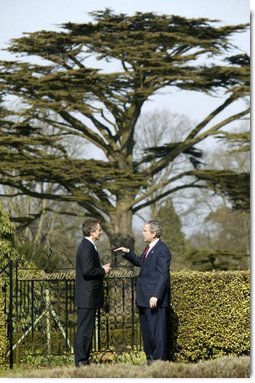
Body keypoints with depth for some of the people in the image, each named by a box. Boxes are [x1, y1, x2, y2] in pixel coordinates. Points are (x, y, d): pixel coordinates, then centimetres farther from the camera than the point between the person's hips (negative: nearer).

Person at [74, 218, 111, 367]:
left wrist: (102, 269, 8)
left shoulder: (88, 246, 16)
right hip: (87, 295, -11)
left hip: (89, 296, 11)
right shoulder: (87, 248, -18)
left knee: (87, 329, 14)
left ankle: (84, 360, 19)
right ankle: (81, 361, -3)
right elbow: (87, 271, -26)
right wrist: (103, 271, -12)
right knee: (84, 329, -6)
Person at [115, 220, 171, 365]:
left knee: (157, 330, -5)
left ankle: (159, 360, 0)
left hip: (156, 299, -10)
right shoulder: (149, 248, 13)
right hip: (145, 298, 10)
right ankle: (150, 358, 24)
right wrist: (127, 252, 16)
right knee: (146, 330, 16)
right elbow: (140, 262, 31)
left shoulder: (162, 250, -17)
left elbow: (163, 275, -21)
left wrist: (156, 296, -26)